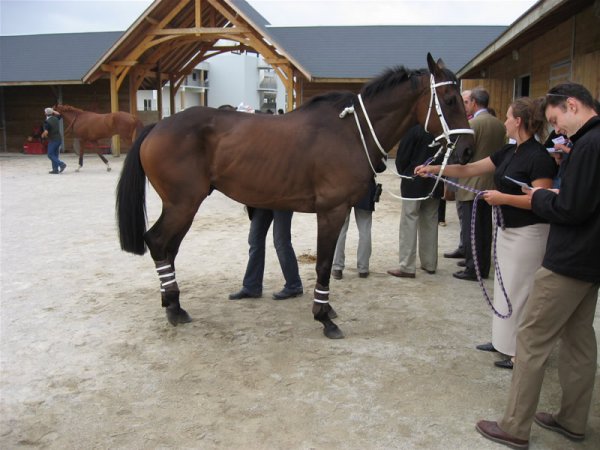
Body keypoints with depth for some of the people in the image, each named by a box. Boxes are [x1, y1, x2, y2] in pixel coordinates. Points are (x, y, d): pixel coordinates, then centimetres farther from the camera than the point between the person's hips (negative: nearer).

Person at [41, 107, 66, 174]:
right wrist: (52, 111, 23)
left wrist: (43, 135, -3)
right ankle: (55, 170, 11)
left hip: (53, 140, -7)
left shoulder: (47, 122, -16)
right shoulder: (56, 119, 5)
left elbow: (46, 132, -23)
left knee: (50, 155, 0)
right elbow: (58, 114, 29)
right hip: (59, 139, 7)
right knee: (55, 155, 12)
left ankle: (62, 164, -15)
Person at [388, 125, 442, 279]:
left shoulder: (415, 129, -15)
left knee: (409, 223, 1)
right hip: (435, 184, 5)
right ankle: (430, 264, 22)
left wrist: (404, 174, 7)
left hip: (413, 184, -5)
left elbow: (402, 157, -10)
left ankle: (407, 267, 0)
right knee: (430, 223, 15)